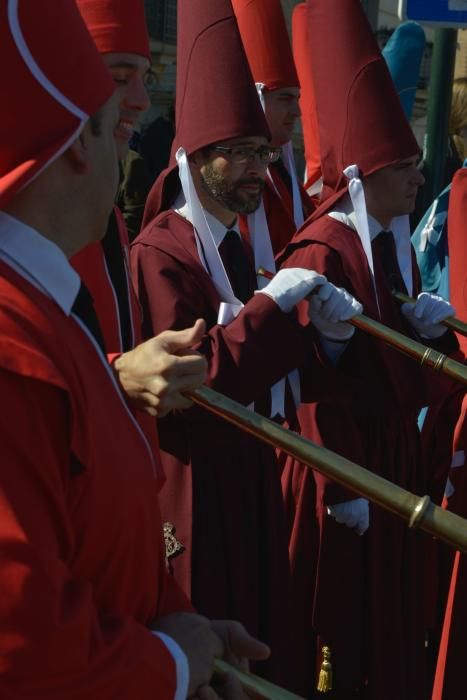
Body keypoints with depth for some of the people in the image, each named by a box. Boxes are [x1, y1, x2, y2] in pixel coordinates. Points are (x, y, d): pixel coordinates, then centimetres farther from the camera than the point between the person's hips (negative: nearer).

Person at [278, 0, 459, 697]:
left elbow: (423, 361, 15)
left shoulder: (397, 243, 8)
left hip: (397, 449, 8)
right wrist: (342, 488, -17)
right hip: (346, 456, -8)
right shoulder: (321, 254, -18)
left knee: (394, 605, 18)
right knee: (345, 610, 6)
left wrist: (432, 326, -8)